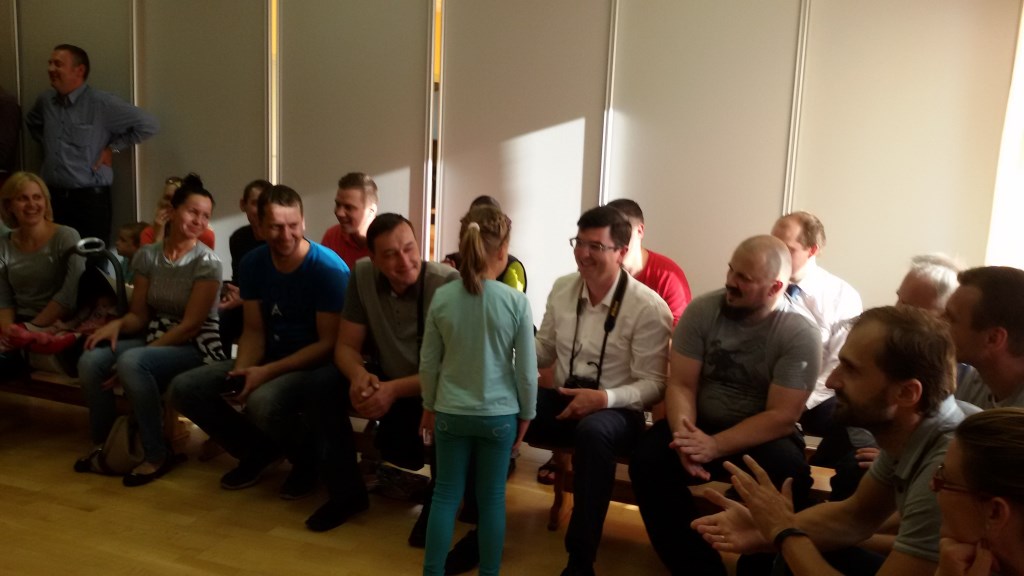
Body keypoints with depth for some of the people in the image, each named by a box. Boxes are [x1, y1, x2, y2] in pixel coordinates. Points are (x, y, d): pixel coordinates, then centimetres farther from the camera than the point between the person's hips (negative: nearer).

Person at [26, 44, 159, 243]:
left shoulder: (102, 103, -11)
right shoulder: (46, 100, 8)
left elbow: (149, 125, -12)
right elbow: (32, 123, 32)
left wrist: (113, 148, -9)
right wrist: (47, 145, 17)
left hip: (89, 198, -5)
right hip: (51, 196, 6)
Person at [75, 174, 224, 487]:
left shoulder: (207, 262, -12)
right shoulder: (147, 255, 4)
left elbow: (190, 325, -16)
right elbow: (139, 315, 7)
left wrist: (139, 355, -21)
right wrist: (116, 324, -17)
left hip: (195, 346, -6)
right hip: (153, 337, 6)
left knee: (131, 363, -32)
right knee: (90, 360, -19)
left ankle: (158, 455, -19)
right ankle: (102, 442, 3)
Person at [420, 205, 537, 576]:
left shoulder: (442, 297, -7)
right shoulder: (516, 301, -14)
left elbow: (428, 362, 1)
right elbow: (527, 369, -8)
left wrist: (429, 406, 15)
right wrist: (526, 415, 7)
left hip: (451, 412, 2)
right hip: (499, 414, -1)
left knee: (446, 495, 13)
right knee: (492, 499, 11)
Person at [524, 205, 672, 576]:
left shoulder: (648, 308, -13)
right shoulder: (562, 289, 5)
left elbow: (653, 385, -12)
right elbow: (544, 350, 14)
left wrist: (604, 398, -27)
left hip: (617, 412, -5)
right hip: (562, 401, 5)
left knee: (592, 432, -41)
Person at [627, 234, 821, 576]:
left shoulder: (800, 334, -15)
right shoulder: (701, 310, -8)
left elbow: (781, 417, -18)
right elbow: (680, 385, -8)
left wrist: (714, 447, -29)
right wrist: (684, 437, -29)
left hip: (763, 435, -2)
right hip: (701, 424, 2)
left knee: (788, 477, -33)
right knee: (648, 461, -24)